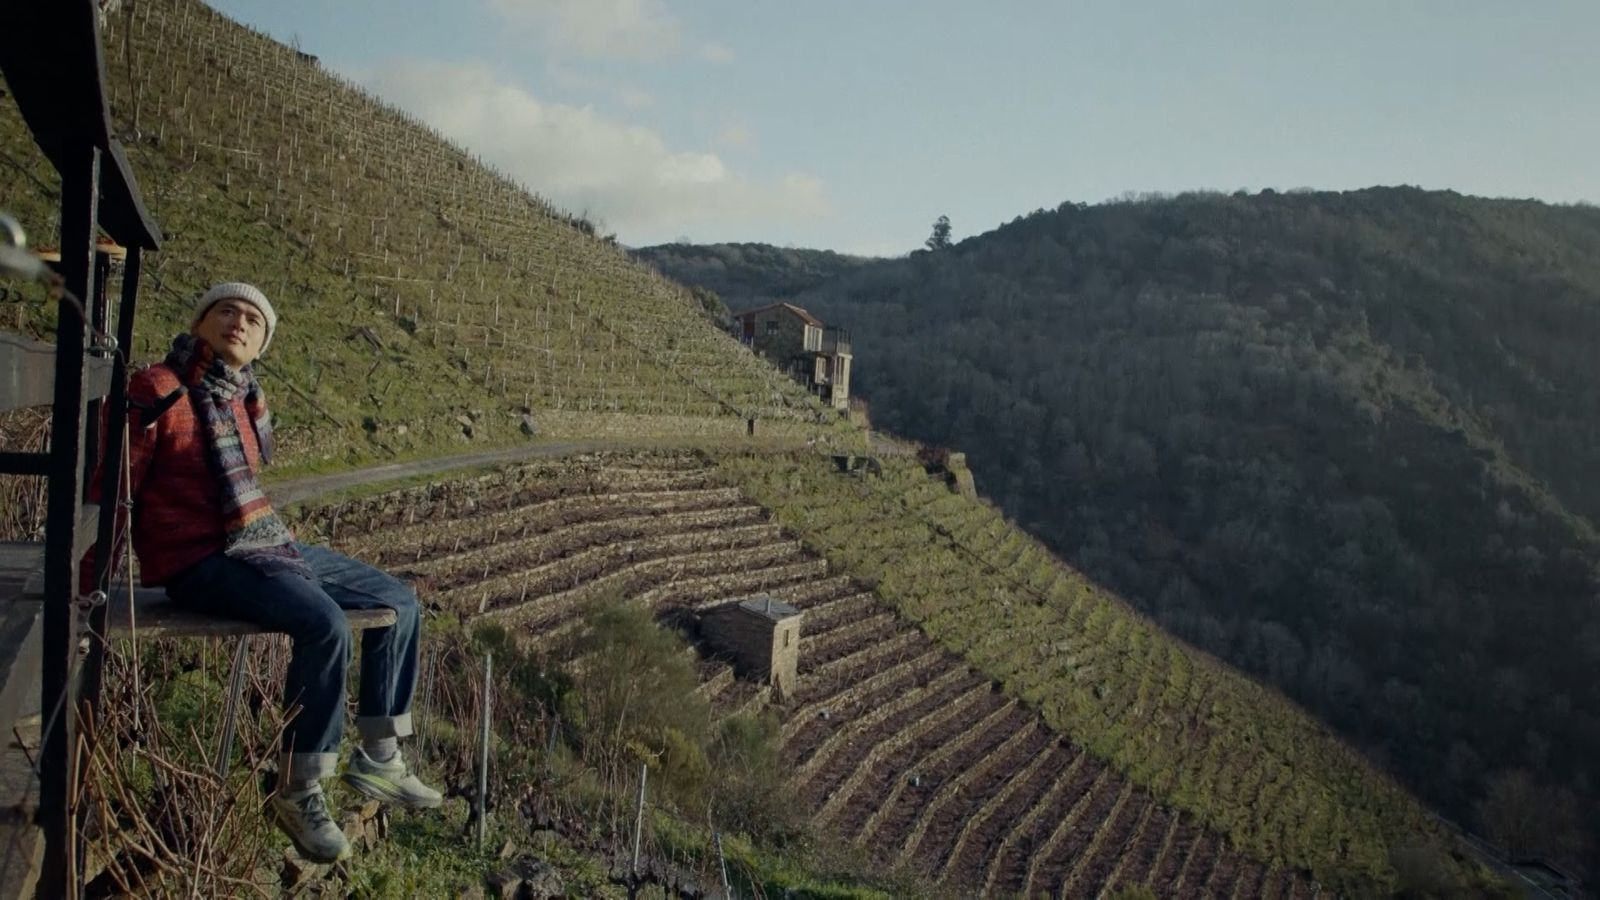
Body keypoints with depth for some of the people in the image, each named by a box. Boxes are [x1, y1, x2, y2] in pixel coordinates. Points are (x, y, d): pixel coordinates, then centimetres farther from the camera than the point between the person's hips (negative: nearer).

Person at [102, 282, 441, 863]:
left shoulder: (246, 398, 14)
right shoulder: (157, 391, -9)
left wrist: (276, 544, 18)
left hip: (262, 545, 9)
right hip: (199, 561, -9)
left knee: (400, 602, 7)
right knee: (324, 624, -32)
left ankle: (378, 760, 14)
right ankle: (298, 792, -16)